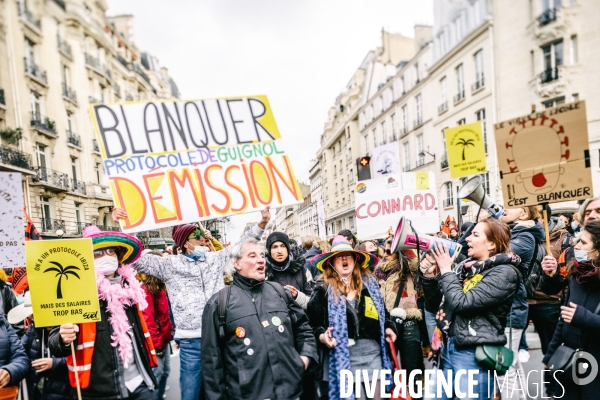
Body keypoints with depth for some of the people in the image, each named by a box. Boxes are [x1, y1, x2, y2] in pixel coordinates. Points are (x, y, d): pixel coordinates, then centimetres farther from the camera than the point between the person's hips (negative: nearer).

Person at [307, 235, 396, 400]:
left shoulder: (369, 283, 10)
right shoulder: (323, 289, -2)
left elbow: (382, 312, 21)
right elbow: (312, 321, -2)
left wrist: (388, 327, 4)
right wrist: (321, 335, -19)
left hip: (372, 352, 4)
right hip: (342, 355, -3)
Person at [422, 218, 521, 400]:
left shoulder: (504, 272, -12)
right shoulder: (467, 265, 10)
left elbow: (462, 303, -22)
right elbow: (435, 300, 15)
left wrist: (446, 270, -11)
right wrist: (429, 274, 0)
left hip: (473, 353, -7)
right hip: (447, 346, 8)